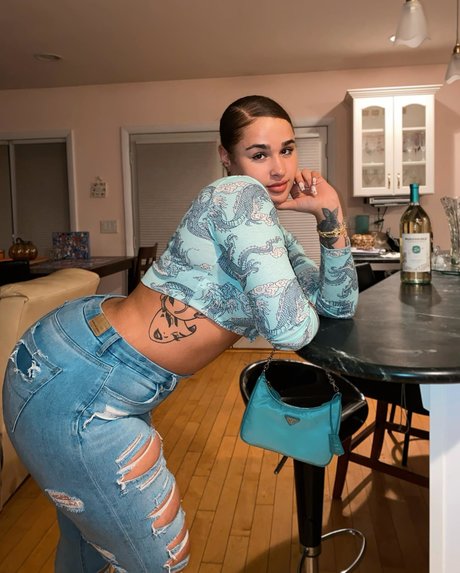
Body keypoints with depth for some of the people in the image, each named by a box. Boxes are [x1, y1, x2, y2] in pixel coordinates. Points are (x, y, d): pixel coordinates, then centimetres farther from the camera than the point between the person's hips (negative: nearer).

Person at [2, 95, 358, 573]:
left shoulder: (273, 230, 13)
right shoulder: (240, 195, -18)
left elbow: (340, 304, 12)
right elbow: (290, 328, -26)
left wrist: (331, 217, 2)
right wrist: (300, 313, -2)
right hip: (74, 391, -9)